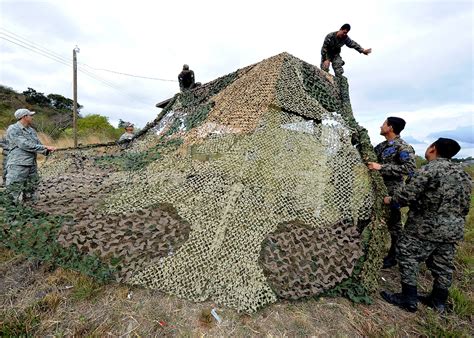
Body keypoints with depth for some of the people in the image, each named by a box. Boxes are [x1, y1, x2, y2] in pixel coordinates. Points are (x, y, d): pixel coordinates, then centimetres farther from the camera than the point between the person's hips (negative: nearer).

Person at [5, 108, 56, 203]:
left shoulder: (32, 130, 14)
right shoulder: (13, 129, -8)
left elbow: (38, 146, 12)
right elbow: (24, 145, -18)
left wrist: (47, 150, -10)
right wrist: (45, 147, -17)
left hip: (32, 166, 7)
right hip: (17, 167, -7)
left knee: (29, 197, 12)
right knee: (17, 198, -7)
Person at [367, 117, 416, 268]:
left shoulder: (403, 147, -13)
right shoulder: (381, 146, 10)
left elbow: (410, 168, -23)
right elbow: (371, 160, 20)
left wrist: (381, 167, -27)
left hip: (391, 191, -8)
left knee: (393, 223, 6)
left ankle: (393, 256, 22)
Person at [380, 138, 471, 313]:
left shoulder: (431, 169, -16)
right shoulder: (463, 173, 11)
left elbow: (408, 193, -20)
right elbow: (464, 204, 15)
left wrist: (391, 200, -4)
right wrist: (456, 221, 23)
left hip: (426, 227, -8)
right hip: (453, 229, 8)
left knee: (408, 257, 4)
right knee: (443, 265, 17)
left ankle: (408, 299, 12)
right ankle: (439, 302, 31)